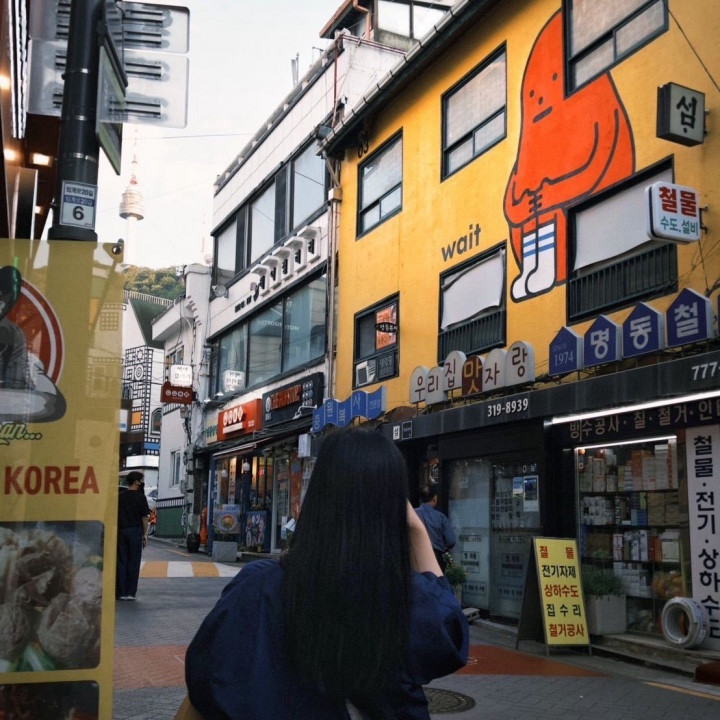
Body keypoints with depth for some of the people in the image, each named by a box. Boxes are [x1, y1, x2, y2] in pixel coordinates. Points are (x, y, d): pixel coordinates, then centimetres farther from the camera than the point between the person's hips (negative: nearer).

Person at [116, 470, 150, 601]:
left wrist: (115, 532, 13)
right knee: (133, 563, 2)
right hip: (135, 531, -4)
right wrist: (145, 534, 1)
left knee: (121, 562, 6)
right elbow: (144, 517, -6)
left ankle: (120, 592, 5)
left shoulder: (119, 496, 7)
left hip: (121, 531, 4)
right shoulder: (140, 497, -5)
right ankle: (130, 592, 2)